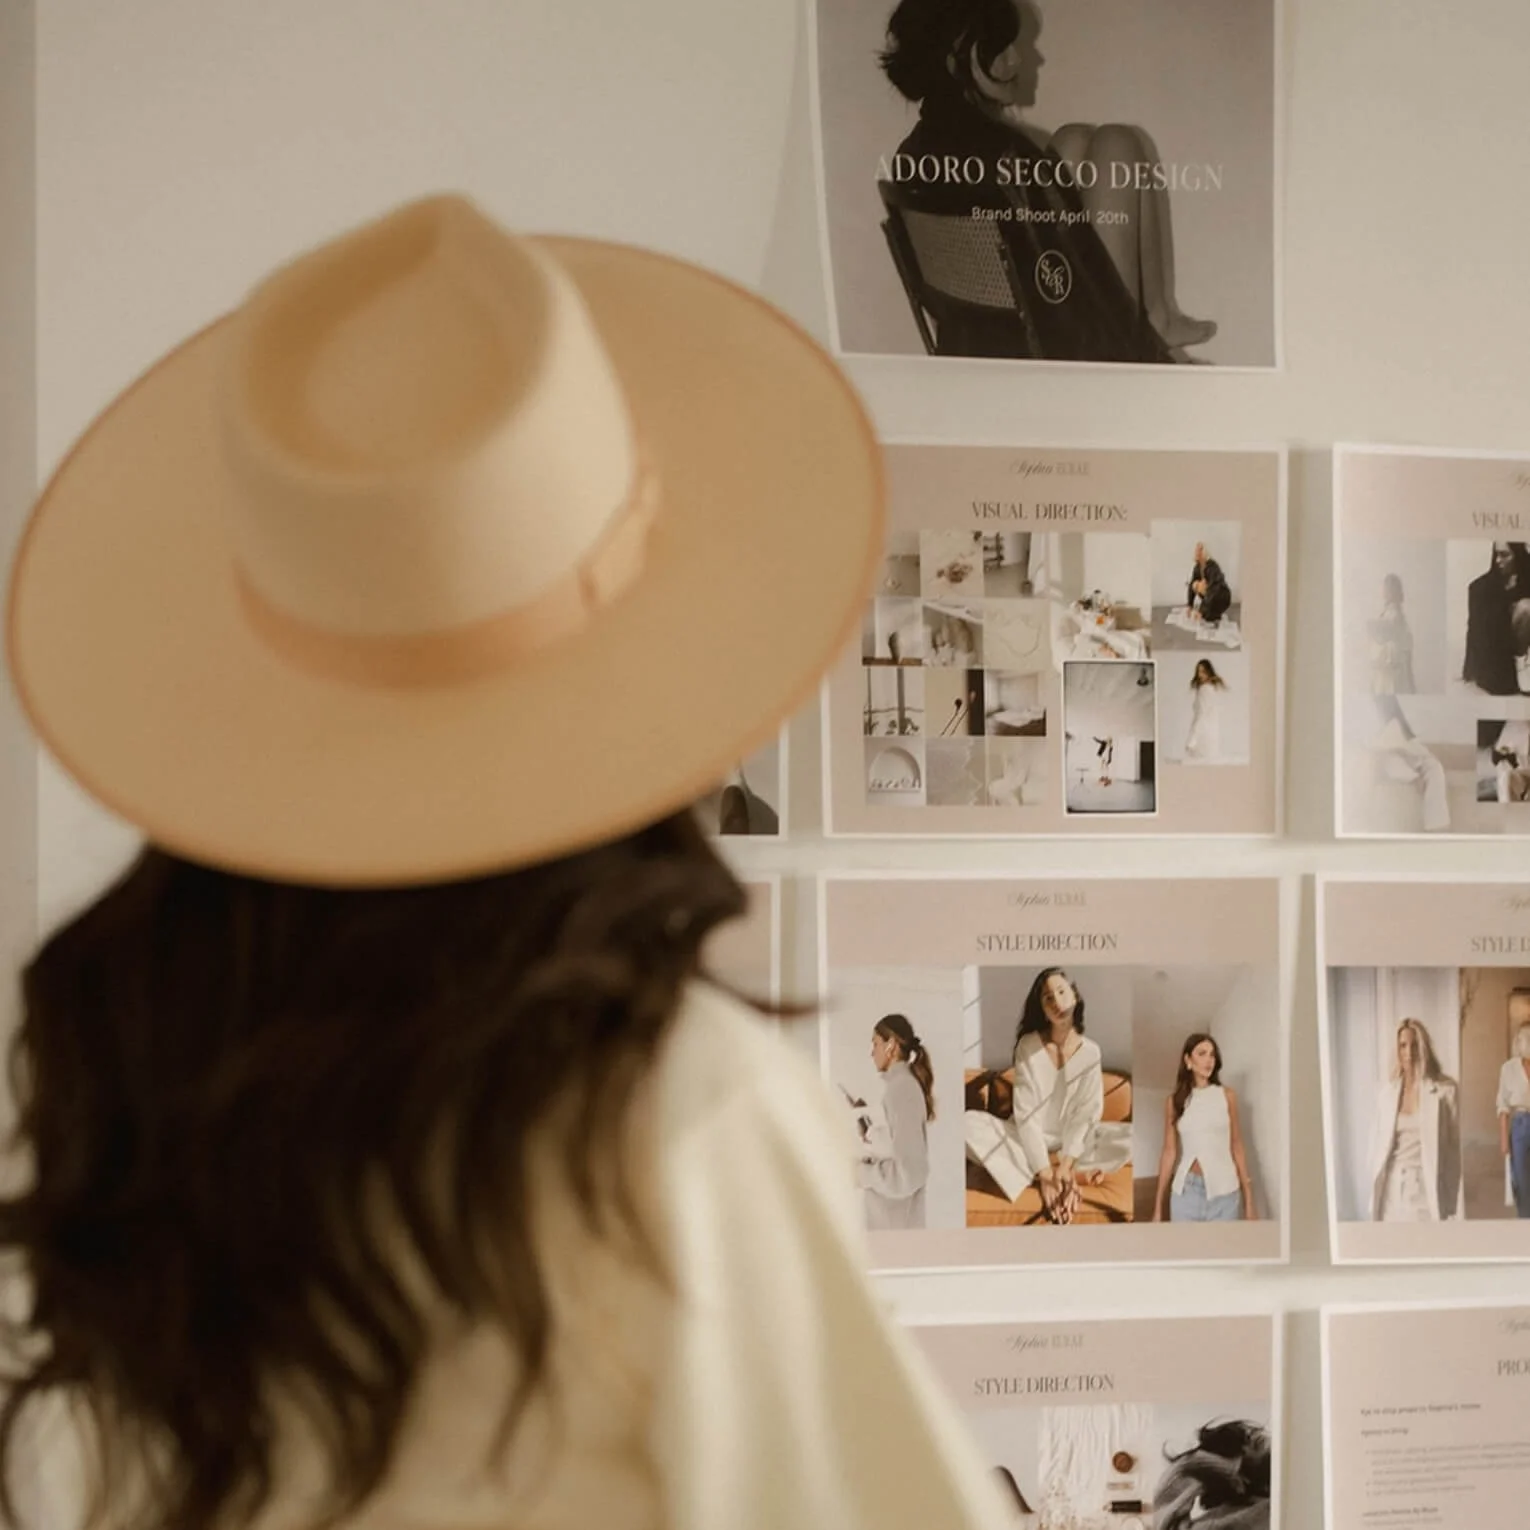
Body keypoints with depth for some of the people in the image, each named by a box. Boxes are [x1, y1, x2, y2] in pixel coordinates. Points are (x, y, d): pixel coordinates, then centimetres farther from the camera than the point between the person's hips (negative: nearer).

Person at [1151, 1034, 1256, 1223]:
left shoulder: (1226, 1096, 4)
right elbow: (1169, 1152, 5)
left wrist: (1249, 1199, 2)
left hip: (1223, 1190, 0)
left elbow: (1237, 1147, 5)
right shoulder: (1174, 1101, 5)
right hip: (1186, 1190, 1)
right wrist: (1158, 1206, 3)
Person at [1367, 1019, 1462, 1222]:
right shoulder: (1386, 1090, 8)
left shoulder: (1445, 1089, -3)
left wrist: (1453, 1200, -5)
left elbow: (1455, 1145, -2)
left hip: (1427, 1186, -3)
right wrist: (1375, 1194, 9)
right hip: (1393, 1188, 3)